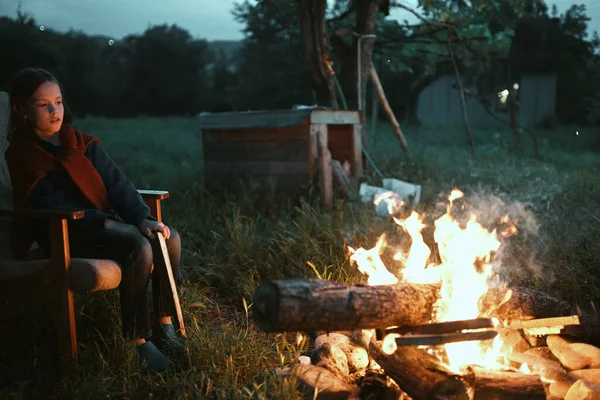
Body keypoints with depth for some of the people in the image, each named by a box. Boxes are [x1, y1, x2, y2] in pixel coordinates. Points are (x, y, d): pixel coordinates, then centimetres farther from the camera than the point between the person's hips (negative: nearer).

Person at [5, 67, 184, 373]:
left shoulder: (83, 144, 9)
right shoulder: (24, 158, -6)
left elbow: (116, 184, -1)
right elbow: (55, 208, -14)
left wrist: (142, 218, -17)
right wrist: (105, 222, -25)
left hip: (104, 223, 6)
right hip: (68, 236, -6)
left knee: (170, 238, -14)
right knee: (139, 247, -31)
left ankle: (164, 323, -6)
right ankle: (138, 339, -23)